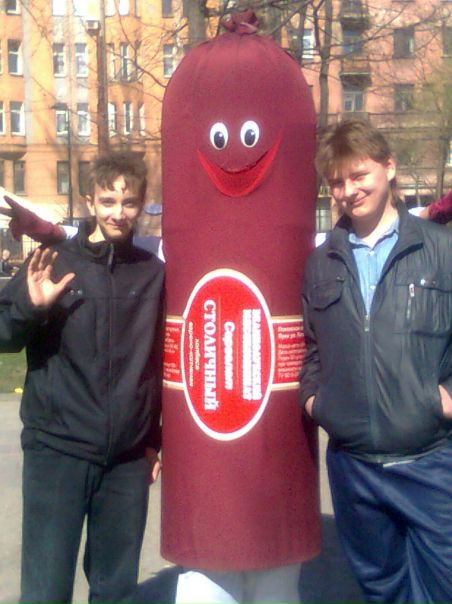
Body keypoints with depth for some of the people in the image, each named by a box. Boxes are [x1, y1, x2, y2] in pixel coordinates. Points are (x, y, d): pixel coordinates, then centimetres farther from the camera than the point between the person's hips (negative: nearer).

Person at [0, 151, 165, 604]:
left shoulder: (154, 273, 6)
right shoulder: (53, 261, -1)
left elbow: (161, 362, 11)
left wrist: (158, 439, 11)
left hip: (129, 457, 2)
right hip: (56, 450, -2)